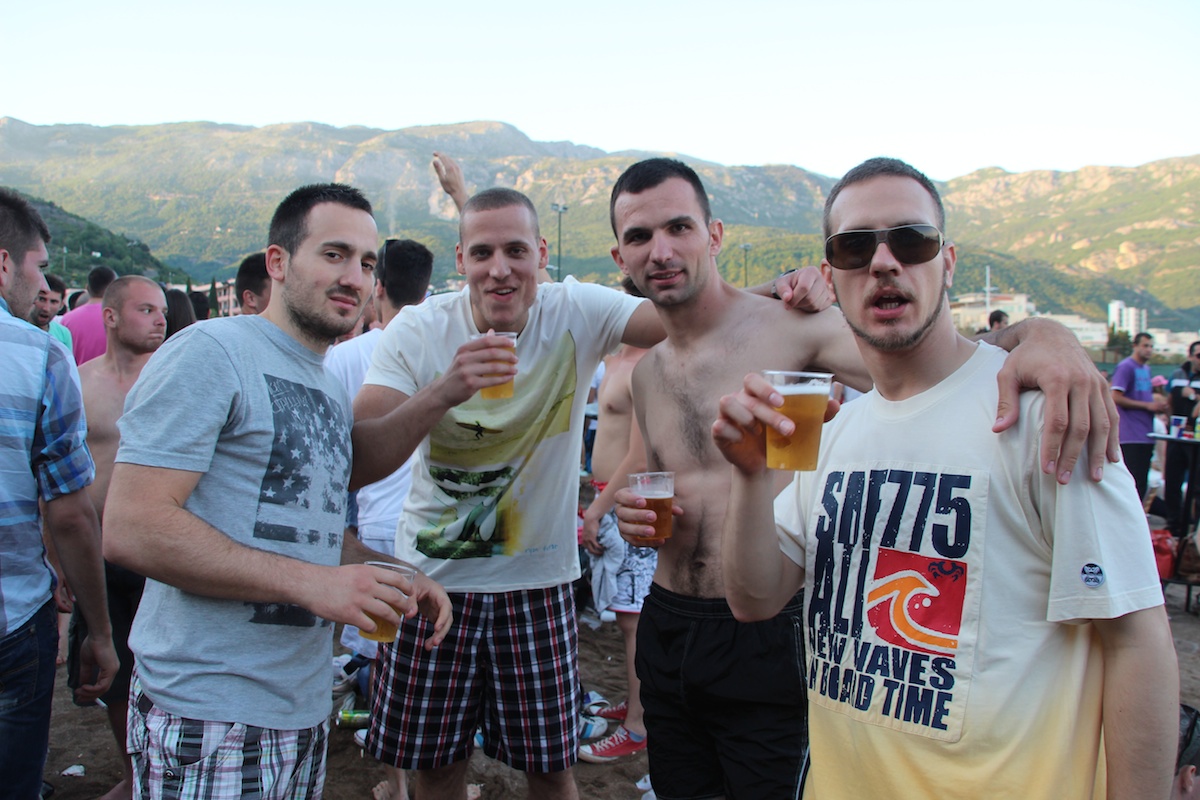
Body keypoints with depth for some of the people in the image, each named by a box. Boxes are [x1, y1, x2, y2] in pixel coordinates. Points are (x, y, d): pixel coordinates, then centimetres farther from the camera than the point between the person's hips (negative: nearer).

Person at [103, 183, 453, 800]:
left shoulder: (333, 390, 14)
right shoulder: (208, 352, -12)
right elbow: (131, 529, -21)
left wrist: (396, 577, 4)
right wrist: (310, 582, -23)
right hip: (208, 717, -8)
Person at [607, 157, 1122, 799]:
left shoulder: (794, 329, -13)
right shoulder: (646, 372, 8)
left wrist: (1039, 335, -43)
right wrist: (633, 515, -1)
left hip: (767, 645, -6)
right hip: (664, 632, 6)